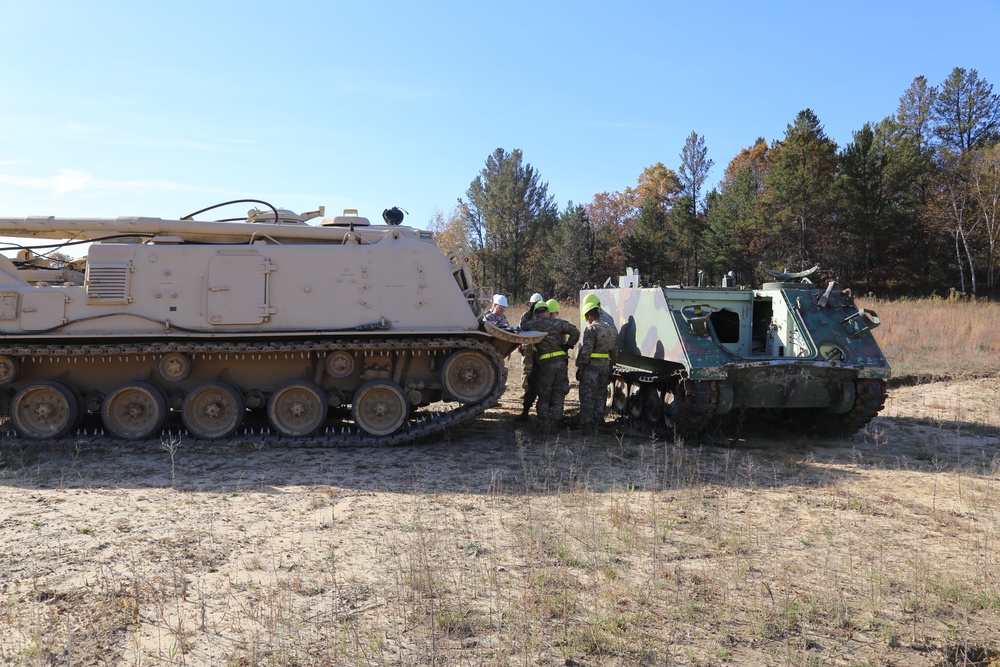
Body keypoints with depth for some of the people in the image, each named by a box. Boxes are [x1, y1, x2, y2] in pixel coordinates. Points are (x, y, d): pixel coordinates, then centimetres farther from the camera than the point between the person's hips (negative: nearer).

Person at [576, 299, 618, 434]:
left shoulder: (591, 329, -13)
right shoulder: (611, 329, 12)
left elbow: (585, 351, -18)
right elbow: (614, 352, 16)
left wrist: (579, 367, -11)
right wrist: (610, 367, 21)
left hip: (591, 367, -7)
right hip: (605, 367, 7)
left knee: (587, 397, 0)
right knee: (601, 396, 15)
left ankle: (586, 424, 1)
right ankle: (597, 422, 19)